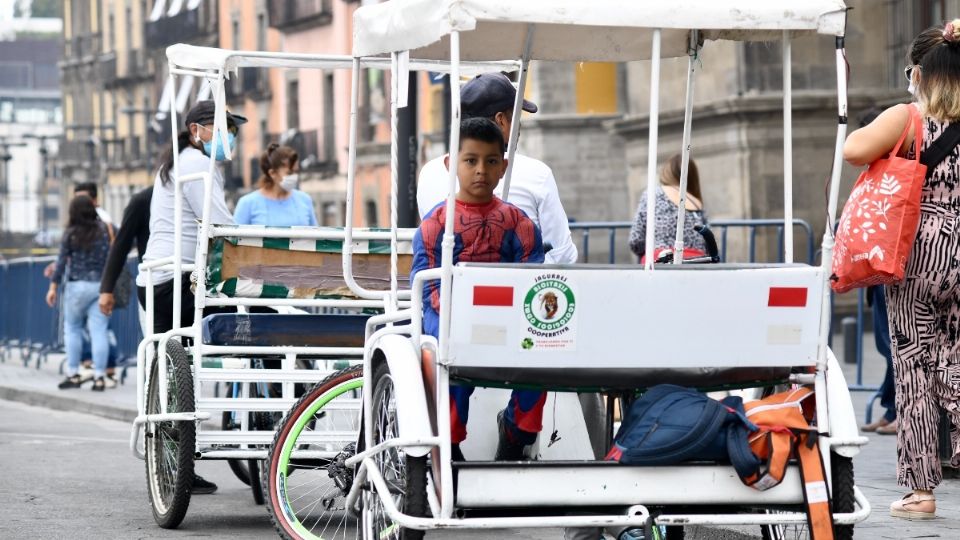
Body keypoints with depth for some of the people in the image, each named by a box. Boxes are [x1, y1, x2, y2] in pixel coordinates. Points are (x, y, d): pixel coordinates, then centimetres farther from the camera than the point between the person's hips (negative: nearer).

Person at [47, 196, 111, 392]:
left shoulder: (71, 234, -5)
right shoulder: (103, 230, 1)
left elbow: (62, 261, -5)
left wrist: (53, 286, 0)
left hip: (77, 285, -2)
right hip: (101, 285, 2)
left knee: (72, 329, 13)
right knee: (99, 331, 0)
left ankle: (73, 374, 12)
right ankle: (99, 377, -2)